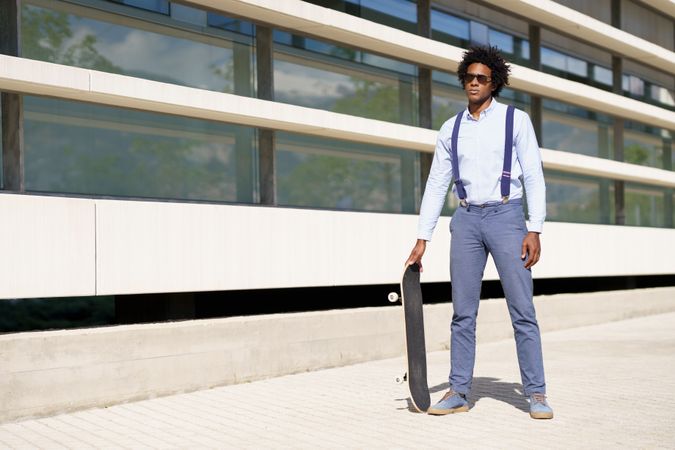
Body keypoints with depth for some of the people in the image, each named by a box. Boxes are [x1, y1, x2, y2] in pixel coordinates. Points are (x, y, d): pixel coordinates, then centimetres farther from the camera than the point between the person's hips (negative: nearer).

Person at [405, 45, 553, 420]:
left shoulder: (516, 120, 3)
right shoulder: (450, 129, 11)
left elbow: (534, 177, -1)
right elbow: (436, 185, 10)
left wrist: (534, 230, -10)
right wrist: (422, 239, 5)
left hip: (506, 216, -3)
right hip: (466, 220, 3)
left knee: (522, 311, -2)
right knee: (463, 312, 4)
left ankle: (536, 394, 5)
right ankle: (458, 392, 11)